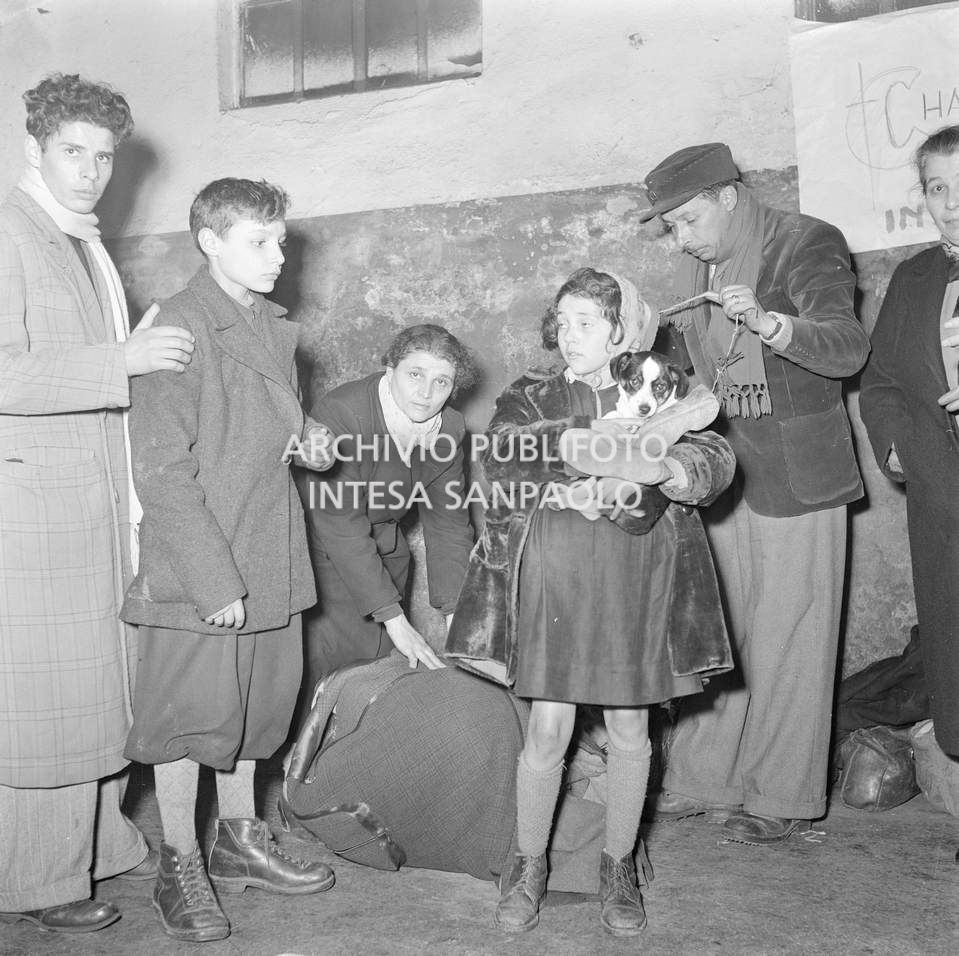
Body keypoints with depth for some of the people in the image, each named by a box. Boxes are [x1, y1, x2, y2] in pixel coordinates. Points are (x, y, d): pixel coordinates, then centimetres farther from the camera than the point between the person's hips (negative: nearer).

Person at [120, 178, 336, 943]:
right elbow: (163, 471, -19)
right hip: (194, 567, -8)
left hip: (266, 557, 8)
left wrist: (304, 441, 4)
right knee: (189, 715, 5)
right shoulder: (180, 329, -16)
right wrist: (214, 579, -20)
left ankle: (240, 842, 36)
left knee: (258, 702, 18)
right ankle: (179, 866, 24)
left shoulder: (274, 327, 10)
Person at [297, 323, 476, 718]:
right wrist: (394, 619, -29)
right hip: (321, 553, -5)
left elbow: (448, 523, 0)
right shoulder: (338, 413, -26)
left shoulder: (450, 429, -6)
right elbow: (340, 526, -29)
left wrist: (455, 614, -11)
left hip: (383, 550, 6)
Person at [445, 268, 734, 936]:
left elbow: (714, 459, -6)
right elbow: (505, 480, -6)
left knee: (629, 729, 7)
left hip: (636, 580, 1)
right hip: (553, 574, -1)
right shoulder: (526, 400, 12)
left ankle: (619, 867, 25)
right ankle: (530, 867, 18)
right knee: (549, 726, -1)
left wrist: (657, 468, -26)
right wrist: (578, 489, -21)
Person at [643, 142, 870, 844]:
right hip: (724, 476, 6)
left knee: (786, 640, 1)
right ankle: (705, 779, 20)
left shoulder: (806, 245, -8)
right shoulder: (698, 268, 12)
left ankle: (782, 798, 14)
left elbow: (848, 348, -20)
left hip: (795, 478, -6)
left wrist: (767, 321, -36)